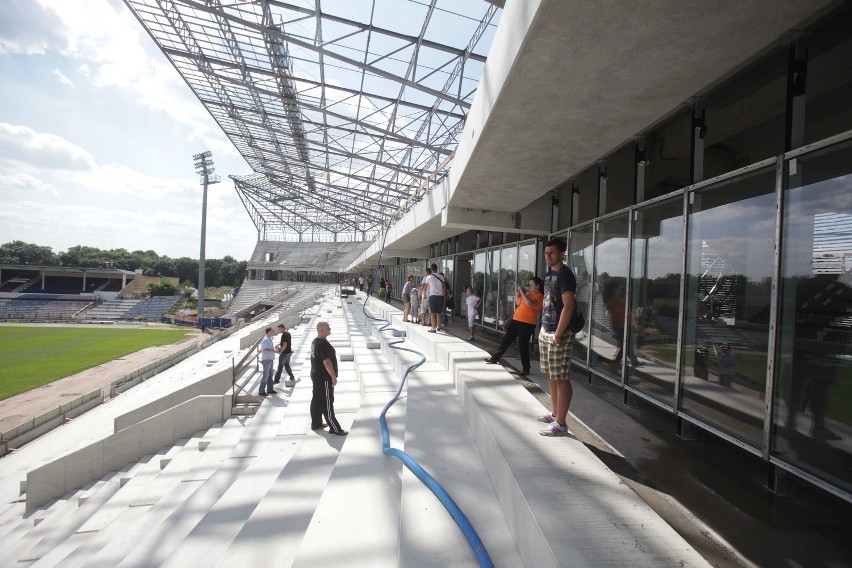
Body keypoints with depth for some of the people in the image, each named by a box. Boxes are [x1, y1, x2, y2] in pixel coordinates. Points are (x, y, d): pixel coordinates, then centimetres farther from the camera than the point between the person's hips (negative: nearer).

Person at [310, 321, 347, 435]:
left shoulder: (315, 342, 9)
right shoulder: (323, 344, -23)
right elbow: (327, 362, -26)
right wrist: (334, 377, -19)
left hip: (316, 376, 10)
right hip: (324, 378, -10)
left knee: (316, 400, 17)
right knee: (327, 403, -5)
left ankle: (316, 424, 28)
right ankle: (334, 428, 1)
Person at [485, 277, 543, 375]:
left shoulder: (539, 297, -10)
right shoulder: (528, 294, 15)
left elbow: (529, 304, -28)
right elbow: (518, 302, 25)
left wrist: (521, 292, -21)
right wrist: (516, 292, 12)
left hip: (527, 324, -8)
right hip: (516, 320, 8)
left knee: (523, 346, -2)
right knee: (506, 340, 12)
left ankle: (526, 369, 11)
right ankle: (495, 357, 24)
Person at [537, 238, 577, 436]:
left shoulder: (565, 274, -13)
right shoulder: (548, 274, 14)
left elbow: (568, 306, -20)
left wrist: (558, 334, -21)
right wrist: (543, 329, 16)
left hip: (558, 333, -9)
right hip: (545, 332, 9)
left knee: (561, 379, -2)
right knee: (550, 376, 16)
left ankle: (560, 424, 5)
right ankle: (554, 414, 29)